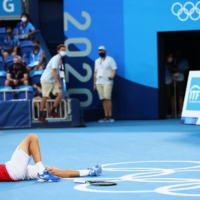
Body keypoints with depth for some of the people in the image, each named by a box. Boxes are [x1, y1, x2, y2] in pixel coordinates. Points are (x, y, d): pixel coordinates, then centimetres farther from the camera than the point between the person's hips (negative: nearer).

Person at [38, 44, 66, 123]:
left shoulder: (60, 59, 9)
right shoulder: (56, 59, -18)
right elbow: (54, 71, -24)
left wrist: (58, 82, 15)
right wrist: (58, 83, -26)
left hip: (53, 81, 8)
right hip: (46, 80, -8)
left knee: (60, 94, -3)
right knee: (45, 97, -4)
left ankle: (52, 112, 7)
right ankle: (41, 116, 3)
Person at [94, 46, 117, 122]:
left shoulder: (110, 59, 3)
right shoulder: (97, 61, 20)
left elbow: (114, 69, -5)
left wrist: (112, 76, -23)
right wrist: (94, 83, 17)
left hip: (107, 82, -5)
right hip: (99, 83, 5)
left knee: (107, 98, -14)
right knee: (103, 99, 1)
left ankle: (110, 116, -13)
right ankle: (106, 117, 1)